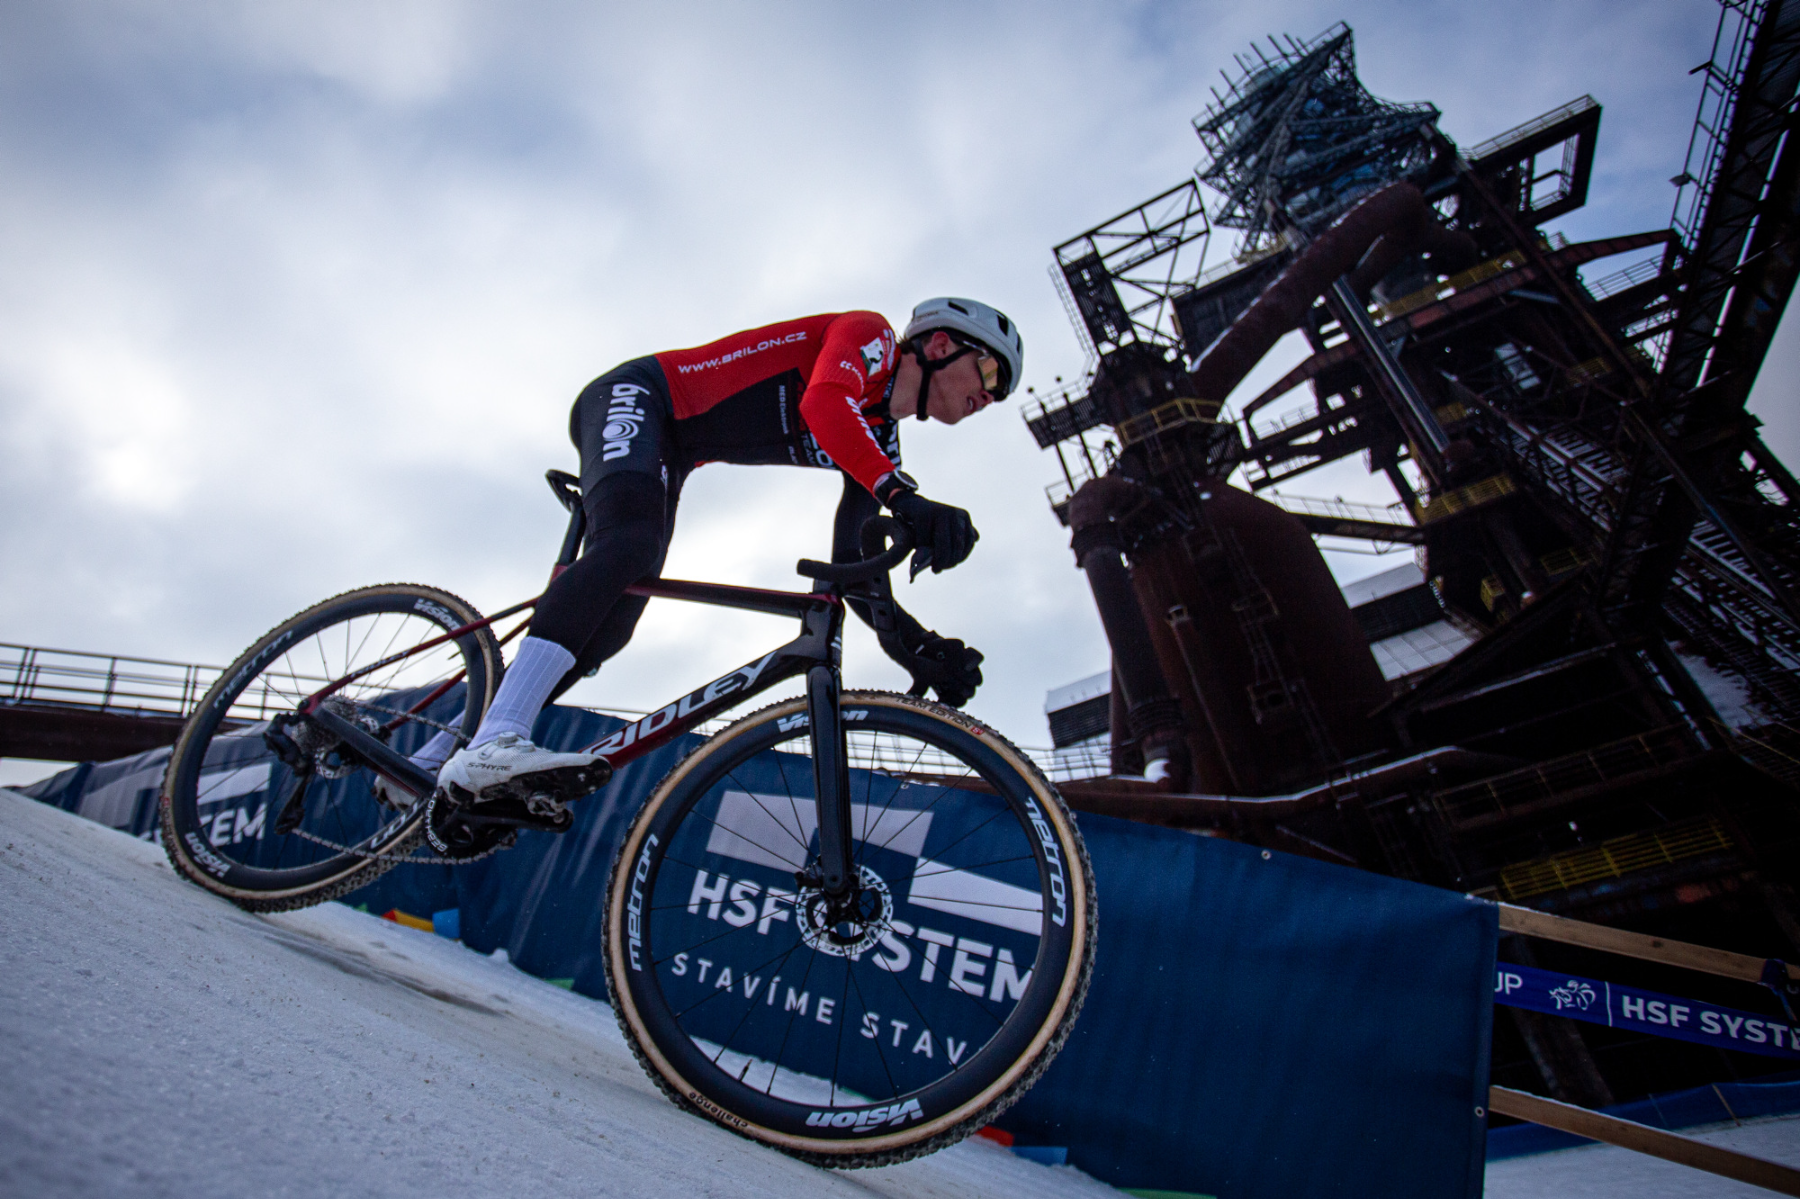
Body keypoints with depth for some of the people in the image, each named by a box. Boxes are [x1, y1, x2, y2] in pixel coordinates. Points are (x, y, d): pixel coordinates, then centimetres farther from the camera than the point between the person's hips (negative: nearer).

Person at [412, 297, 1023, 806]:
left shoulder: (881, 443, 10)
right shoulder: (870, 332, -9)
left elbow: (851, 564, 1)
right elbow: (823, 405, -34)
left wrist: (921, 646, -11)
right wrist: (905, 497, -50)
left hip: (667, 461, 8)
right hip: (635, 397, -7)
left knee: (606, 632, -5)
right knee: (629, 543, -36)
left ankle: (432, 760, 4)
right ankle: (492, 745, -44)